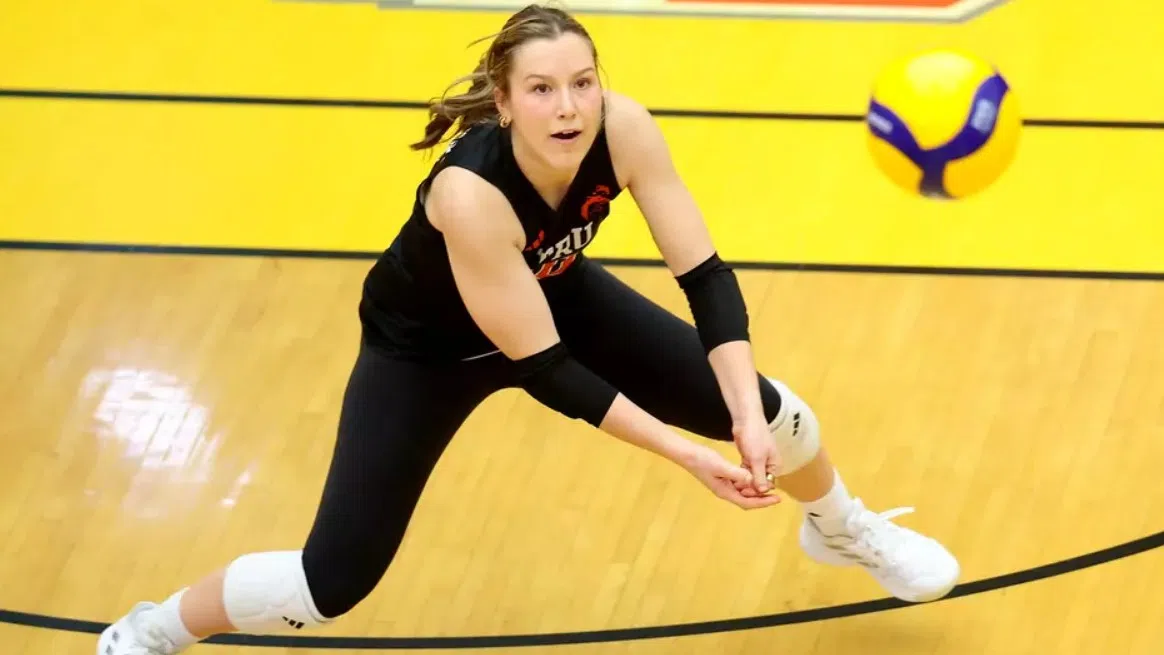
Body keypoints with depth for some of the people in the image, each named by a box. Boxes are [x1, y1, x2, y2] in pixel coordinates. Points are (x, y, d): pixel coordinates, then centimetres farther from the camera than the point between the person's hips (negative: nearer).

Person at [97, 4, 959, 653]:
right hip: (427, 345, -5)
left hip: (559, 298, 5)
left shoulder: (624, 129, -30)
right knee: (335, 584, -10)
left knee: (766, 412, 1)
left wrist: (749, 419, -35)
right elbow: (546, 372, -35)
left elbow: (705, 274, -24)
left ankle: (844, 531, 37)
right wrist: (689, 454, -34)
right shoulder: (468, 194, -42)